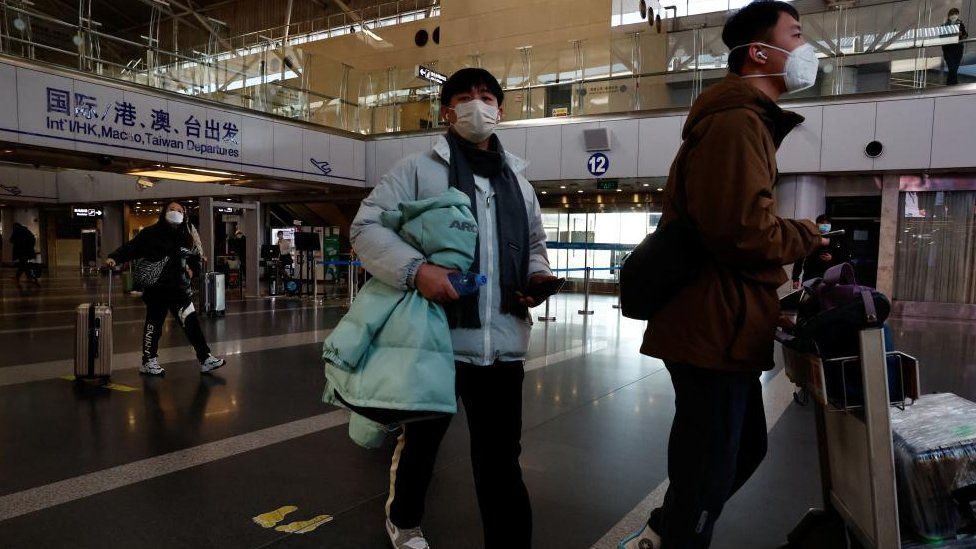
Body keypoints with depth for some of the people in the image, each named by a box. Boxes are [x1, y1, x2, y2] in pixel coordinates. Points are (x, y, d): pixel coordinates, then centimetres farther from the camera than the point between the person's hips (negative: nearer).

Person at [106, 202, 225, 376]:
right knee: (154, 323, 5)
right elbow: (131, 247, -10)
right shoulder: (150, 234, -4)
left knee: (191, 322, 2)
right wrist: (114, 258, -24)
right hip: (156, 288, -4)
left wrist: (192, 269, 8)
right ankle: (148, 362, 19)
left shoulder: (187, 236, 10)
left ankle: (205, 359, 5)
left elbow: (197, 256, 23)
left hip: (180, 288, 4)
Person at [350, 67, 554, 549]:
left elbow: (535, 244, 25)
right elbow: (365, 227, -7)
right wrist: (415, 268, -23)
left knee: (501, 460, 8)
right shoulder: (417, 170, 0)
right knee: (421, 441, 19)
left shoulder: (518, 182, 16)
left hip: (503, 344, 3)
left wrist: (537, 274, 2)